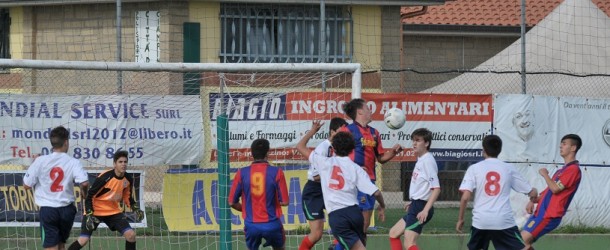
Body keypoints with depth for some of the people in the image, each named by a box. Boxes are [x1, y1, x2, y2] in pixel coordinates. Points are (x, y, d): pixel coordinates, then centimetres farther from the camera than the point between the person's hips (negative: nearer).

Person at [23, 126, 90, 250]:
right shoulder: (73, 162, -7)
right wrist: (84, 193, 3)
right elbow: (84, 183, -21)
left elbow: (27, 185, -2)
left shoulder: (40, 161, -7)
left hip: (48, 210, -1)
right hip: (66, 209, 1)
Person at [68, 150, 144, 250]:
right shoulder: (104, 178, -24)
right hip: (95, 211, -5)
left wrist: (136, 208, 0)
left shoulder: (128, 179, -5)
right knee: (83, 240, -16)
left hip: (114, 211, 5)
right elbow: (89, 196, -17)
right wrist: (89, 215, -24)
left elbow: (127, 197, 14)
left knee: (131, 234, -11)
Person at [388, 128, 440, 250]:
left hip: (421, 207, -11)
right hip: (416, 206, 11)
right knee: (394, 233, 20)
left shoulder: (428, 160, -15)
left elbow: (436, 188, -21)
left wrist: (425, 210, -26)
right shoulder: (420, 160, 13)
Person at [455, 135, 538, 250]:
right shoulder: (509, 168, 7)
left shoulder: (474, 168, 4)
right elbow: (532, 193, 13)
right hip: (504, 221, -1)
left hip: (480, 221, 1)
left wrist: (460, 219, 7)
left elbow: (465, 197, -5)